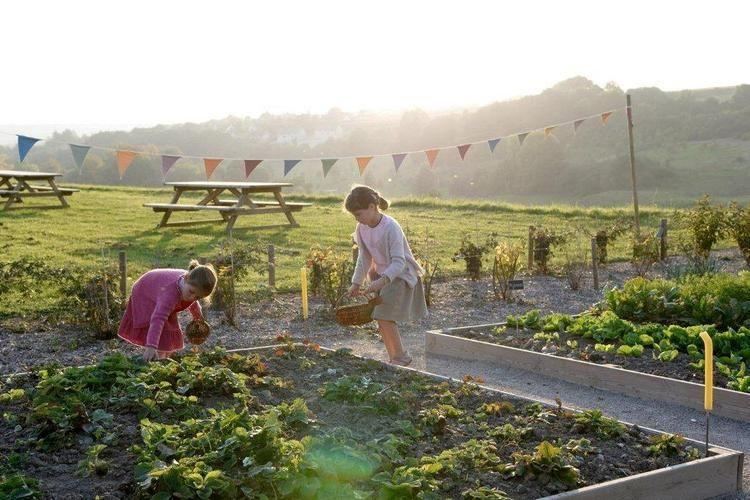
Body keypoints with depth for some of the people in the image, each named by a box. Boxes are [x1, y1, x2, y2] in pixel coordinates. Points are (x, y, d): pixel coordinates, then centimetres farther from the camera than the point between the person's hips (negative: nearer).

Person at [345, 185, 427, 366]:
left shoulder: (390, 227, -25)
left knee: (384, 317, -17)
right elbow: (364, 257, 8)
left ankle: (401, 357, -2)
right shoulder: (362, 228, -2)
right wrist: (356, 282, 3)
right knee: (381, 319, 5)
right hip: (381, 275, 8)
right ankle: (394, 359, 16)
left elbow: (399, 262, -29)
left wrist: (382, 281, -42)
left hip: (400, 275, -8)